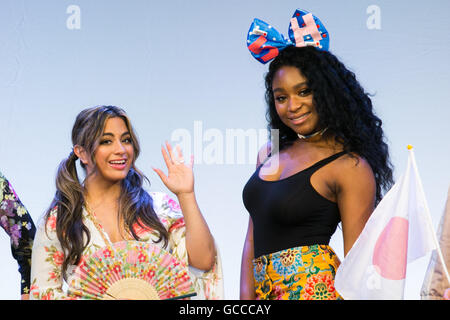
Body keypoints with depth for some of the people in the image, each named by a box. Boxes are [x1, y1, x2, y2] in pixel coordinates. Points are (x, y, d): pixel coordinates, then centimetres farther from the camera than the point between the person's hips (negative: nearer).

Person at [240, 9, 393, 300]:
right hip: (262, 289, 6)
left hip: (313, 290, -6)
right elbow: (253, 238, 10)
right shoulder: (269, 154, 10)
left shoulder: (351, 167, -10)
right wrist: (246, 296, 2)